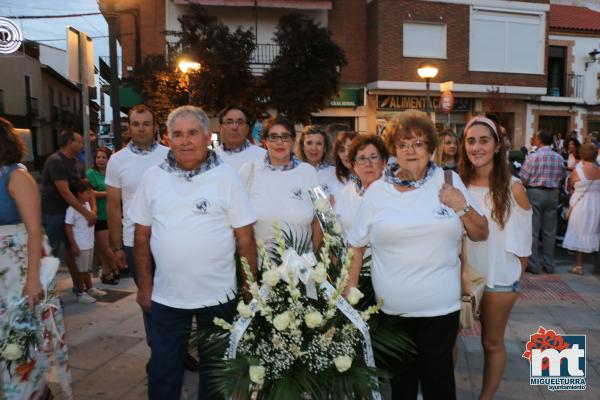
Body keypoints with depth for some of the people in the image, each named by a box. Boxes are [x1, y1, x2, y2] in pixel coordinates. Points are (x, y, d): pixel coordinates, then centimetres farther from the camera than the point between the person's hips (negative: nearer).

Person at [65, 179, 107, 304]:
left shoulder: (87, 204, 7)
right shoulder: (72, 209, -18)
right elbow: (68, 228, -17)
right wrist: (73, 245, -18)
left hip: (90, 243, 8)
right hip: (80, 245, -8)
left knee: (88, 268, 19)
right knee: (81, 270, 3)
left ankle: (90, 289, 32)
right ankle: (80, 293, 15)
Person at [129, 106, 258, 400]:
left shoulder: (226, 176, -7)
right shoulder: (153, 177, 1)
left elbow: (245, 237, -5)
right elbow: (142, 235, 7)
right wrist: (144, 285, 7)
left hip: (218, 295, -1)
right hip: (165, 295, 2)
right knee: (163, 369, 16)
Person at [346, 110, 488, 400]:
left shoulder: (449, 181, 0)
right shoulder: (377, 191, -2)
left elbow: (481, 235, 5)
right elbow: (356, 246, 4)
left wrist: (462, 207, -13)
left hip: (441, 306, 0)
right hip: (392, 308, 1)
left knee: (439, 376, 14)